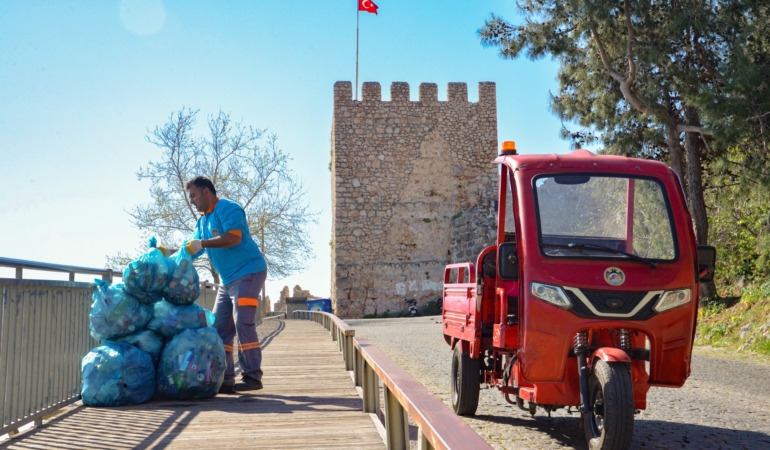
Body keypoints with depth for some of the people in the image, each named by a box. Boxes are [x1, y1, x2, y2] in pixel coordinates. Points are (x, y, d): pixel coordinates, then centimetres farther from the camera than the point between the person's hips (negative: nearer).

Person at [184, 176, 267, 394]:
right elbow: (193, 250, 20)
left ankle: (253, 377, -10)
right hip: (228, 280, 10)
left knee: (243, 324, -14)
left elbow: (233, 237, -25)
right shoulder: (202, 220, 17)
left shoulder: (227, 208, -10)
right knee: (219, 328, 5)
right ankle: (224, 379, 8)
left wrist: (202, 243, -21)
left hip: (248, 272, -10)